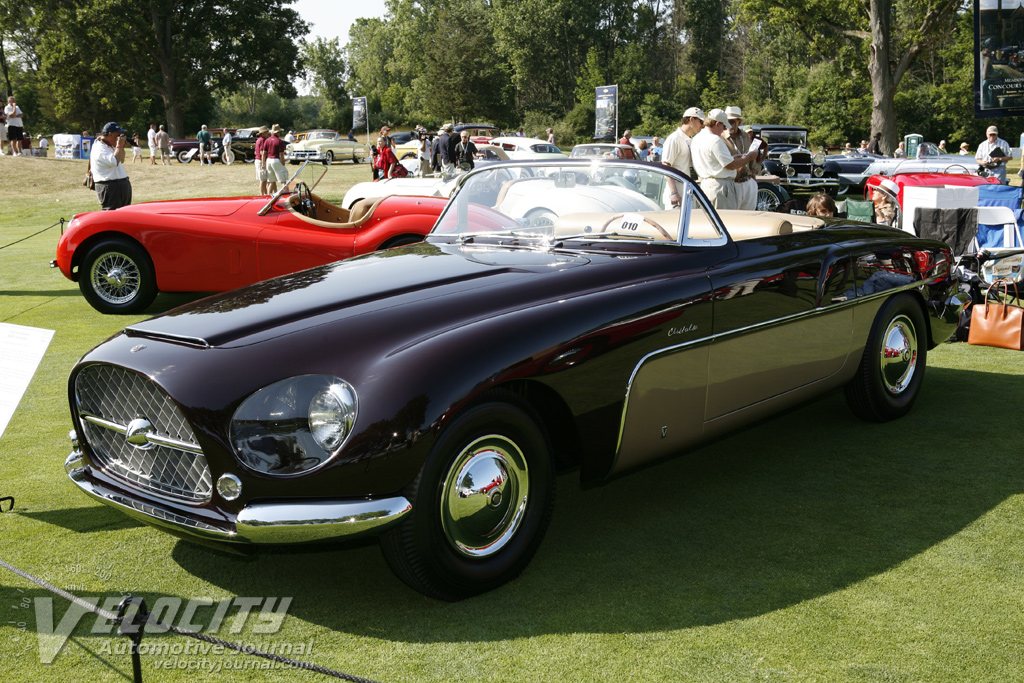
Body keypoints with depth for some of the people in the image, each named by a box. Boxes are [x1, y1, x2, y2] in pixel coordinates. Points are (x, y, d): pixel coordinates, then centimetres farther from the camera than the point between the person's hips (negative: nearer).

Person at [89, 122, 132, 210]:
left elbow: (121, 160, 29)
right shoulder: (99, 148, -14)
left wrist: (122, 147, 14)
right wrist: (119, 145, -14)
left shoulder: (111, 146, 16)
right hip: (109, 188, -10)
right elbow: (114, 161, -27)